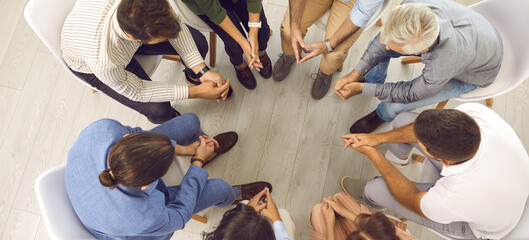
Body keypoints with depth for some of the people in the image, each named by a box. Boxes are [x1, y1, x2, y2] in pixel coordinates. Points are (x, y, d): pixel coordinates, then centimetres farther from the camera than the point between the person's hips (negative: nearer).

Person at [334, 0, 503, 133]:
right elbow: (384, 41, -15)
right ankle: (374, 79, 31)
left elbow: (411, 94, -27)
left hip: (473, 73, -5)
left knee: (394, 106, -16)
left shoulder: (444, 64, -47)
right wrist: (355, 73, -21)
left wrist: (362, 89, -25)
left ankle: (382, 115, 23)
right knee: (376, 44, -3)